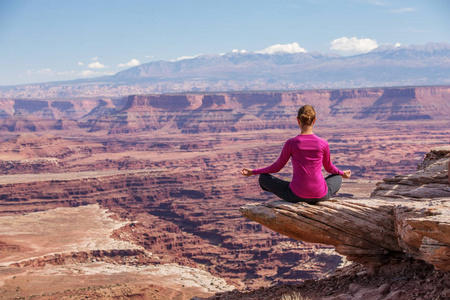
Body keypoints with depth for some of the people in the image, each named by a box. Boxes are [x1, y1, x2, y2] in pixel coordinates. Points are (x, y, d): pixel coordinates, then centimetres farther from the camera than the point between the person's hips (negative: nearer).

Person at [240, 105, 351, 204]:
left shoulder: (291, 143, -9)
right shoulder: (323, 144, -4)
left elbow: (277, 167, 3)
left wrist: (253, 172, 18)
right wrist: (342, 173, 36)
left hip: (296, 196, -2)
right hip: (320, 196, 2)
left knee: (263, 178, 18)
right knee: (337, 179, 35)